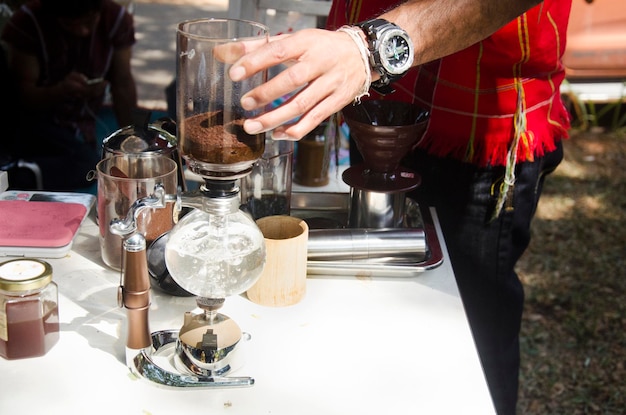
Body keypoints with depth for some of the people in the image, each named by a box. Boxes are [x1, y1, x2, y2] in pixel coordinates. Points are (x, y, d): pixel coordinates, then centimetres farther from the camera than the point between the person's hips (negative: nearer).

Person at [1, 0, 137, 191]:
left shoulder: (116, 19, -8)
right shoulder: (26, 22, -16)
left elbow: (123, 85, -4)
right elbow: (22, 94, -16)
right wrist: (61, 91, -36)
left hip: (79, 128, 5)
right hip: (30, 122, -4)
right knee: (86, 163, -33)